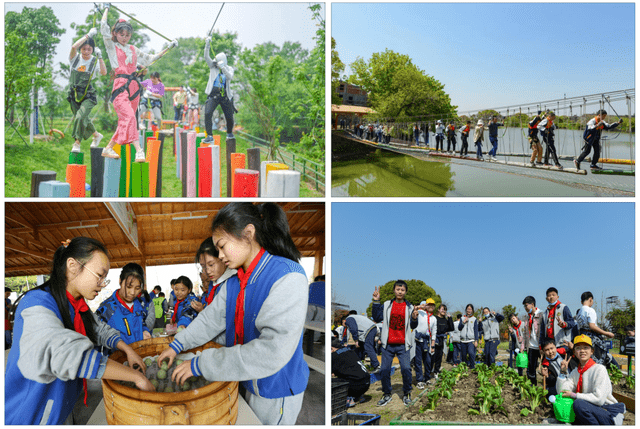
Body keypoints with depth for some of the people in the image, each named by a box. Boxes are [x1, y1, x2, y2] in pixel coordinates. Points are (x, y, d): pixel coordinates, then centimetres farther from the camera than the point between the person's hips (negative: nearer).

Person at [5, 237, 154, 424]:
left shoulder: (78, 306, 3)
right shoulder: (37, 303, -27)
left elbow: (102, 330, 16)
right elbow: (68, 354, -40)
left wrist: (128, 350, -6)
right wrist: (137, 376, -38)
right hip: (30, 417, -8)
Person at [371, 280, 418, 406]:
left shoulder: (409, 307, 4)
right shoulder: (386, 305, 5)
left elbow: (413, 326, 7)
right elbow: (377, 318, 0)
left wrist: (414, 318, -16)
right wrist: (376, 302, -7)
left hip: (403, 345, -1)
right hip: (388, 344, 1)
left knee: (406, 369, -7)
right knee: (385, 370, 3)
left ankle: (407, 394, 14)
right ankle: (387, 395, 20)